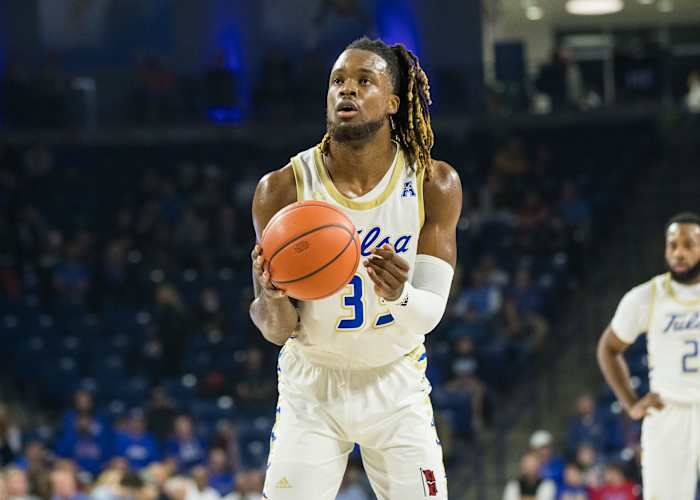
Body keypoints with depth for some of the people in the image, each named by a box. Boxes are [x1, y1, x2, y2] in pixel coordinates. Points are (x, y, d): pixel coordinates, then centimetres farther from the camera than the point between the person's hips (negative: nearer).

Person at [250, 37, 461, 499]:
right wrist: (273, 297, -36)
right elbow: (277, 330, -11)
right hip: (311, 387, -1)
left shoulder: (435, 184, -11)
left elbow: (432, 312, -12)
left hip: (396, 384, 1)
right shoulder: (283, 189, -14)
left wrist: (401, 297, -36)